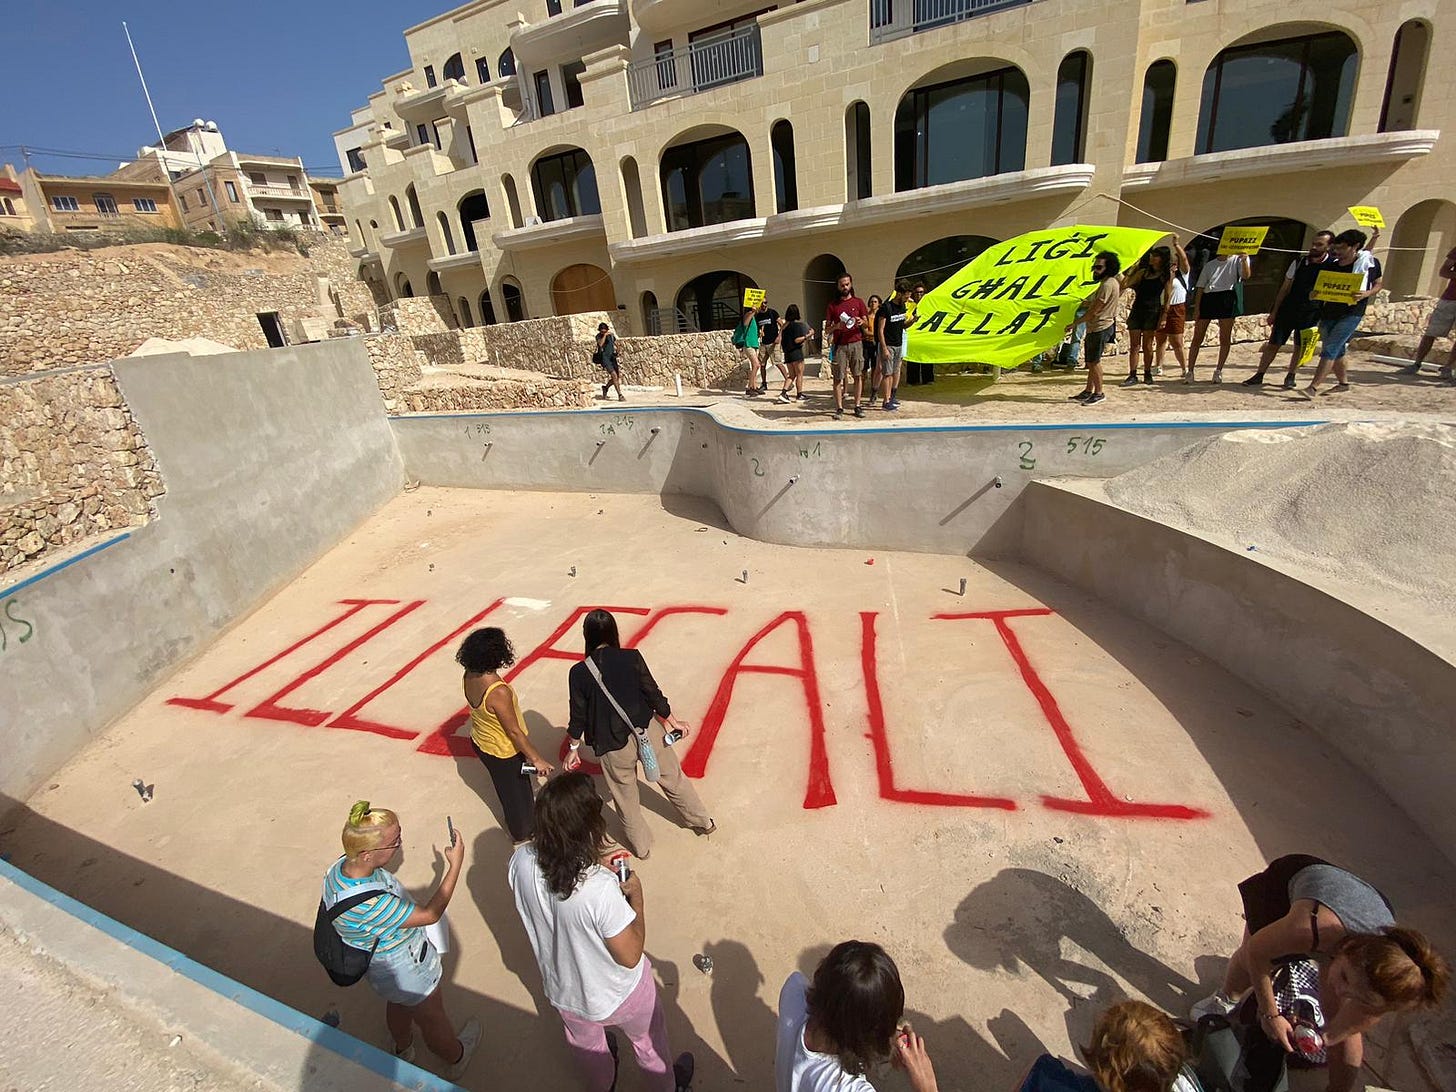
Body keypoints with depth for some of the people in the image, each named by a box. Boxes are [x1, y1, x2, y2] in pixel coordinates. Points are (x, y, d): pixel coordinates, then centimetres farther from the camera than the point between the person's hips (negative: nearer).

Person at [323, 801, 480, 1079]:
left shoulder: (343, 866, -23)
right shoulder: (369, 903, -47)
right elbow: (429, 915, -33)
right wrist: (455, 865, -31)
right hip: (406, 972, -7)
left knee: (399, 1006, 38)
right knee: (433, 1020, 25)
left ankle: (403, 1050, 67)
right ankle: (455, 1059, 53)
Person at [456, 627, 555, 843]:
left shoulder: (469, 675, -17)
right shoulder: (498, 692, -40)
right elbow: (514, 731, -29)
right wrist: (536, 759, -17)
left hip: (480, 742, 7)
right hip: (503, 753, -7)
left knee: (505, 787, 32)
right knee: (516, 793, 21)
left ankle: (516, 826, 58)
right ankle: (523, 835, 47)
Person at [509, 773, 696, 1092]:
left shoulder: (521, 862, -28)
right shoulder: (601, 888, -43)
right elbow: (630, 956, -27)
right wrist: (636, 897, -15)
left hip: (562, 990, 4)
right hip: (618, 993, -4)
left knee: (586, 1043, 37)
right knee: (648, 1040, 31)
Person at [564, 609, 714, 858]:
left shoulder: (579, 672, -14)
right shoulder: (632, 658, -14)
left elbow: (579, 716, -6)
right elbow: (654, 695, -7)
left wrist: (574, 748, 11)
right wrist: (673, 722, 8)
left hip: (613, 743, -1)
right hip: (647, 731, 1)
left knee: (626, 797, 23)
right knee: (673, 779, 23)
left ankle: (641, 845, 43)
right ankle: (703, 822, 43)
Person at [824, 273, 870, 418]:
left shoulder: (858, 302, 11)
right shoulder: (832, 305, 10)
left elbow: (866, 325, 10)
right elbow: (827, 329, 7)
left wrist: (861, 323, -14)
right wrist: (836, 326, -15)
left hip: (856, 343, 1)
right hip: (839, 345, -1)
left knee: (858, 375, 0)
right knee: (838, 378, -4)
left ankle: (857, 406, 6)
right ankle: (839, 408, 1)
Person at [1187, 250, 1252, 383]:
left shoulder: (1238, 260, 13)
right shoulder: (1209, 265, 21)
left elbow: (1245, 276, -5)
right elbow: (1200, 289, 14)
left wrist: (1244, 260, -23)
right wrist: (1197, 311, 3)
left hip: (1227, 298, -2)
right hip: (1207, 298, 2)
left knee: (1225, 339, -2)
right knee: (1197, 338, -1)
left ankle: (1219, 371, 5)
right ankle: (1190, 371, 2)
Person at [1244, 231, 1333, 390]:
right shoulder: (1299, 262, 3)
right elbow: (1285, 288, 8)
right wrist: (1274, 311, 6)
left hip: (1310, 313, -2)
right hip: (1287, 309, 2)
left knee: (1300, 347, 7)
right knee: (1273, 344, 2)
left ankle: (1290, 377, 20)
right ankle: (1259, 376, 9)